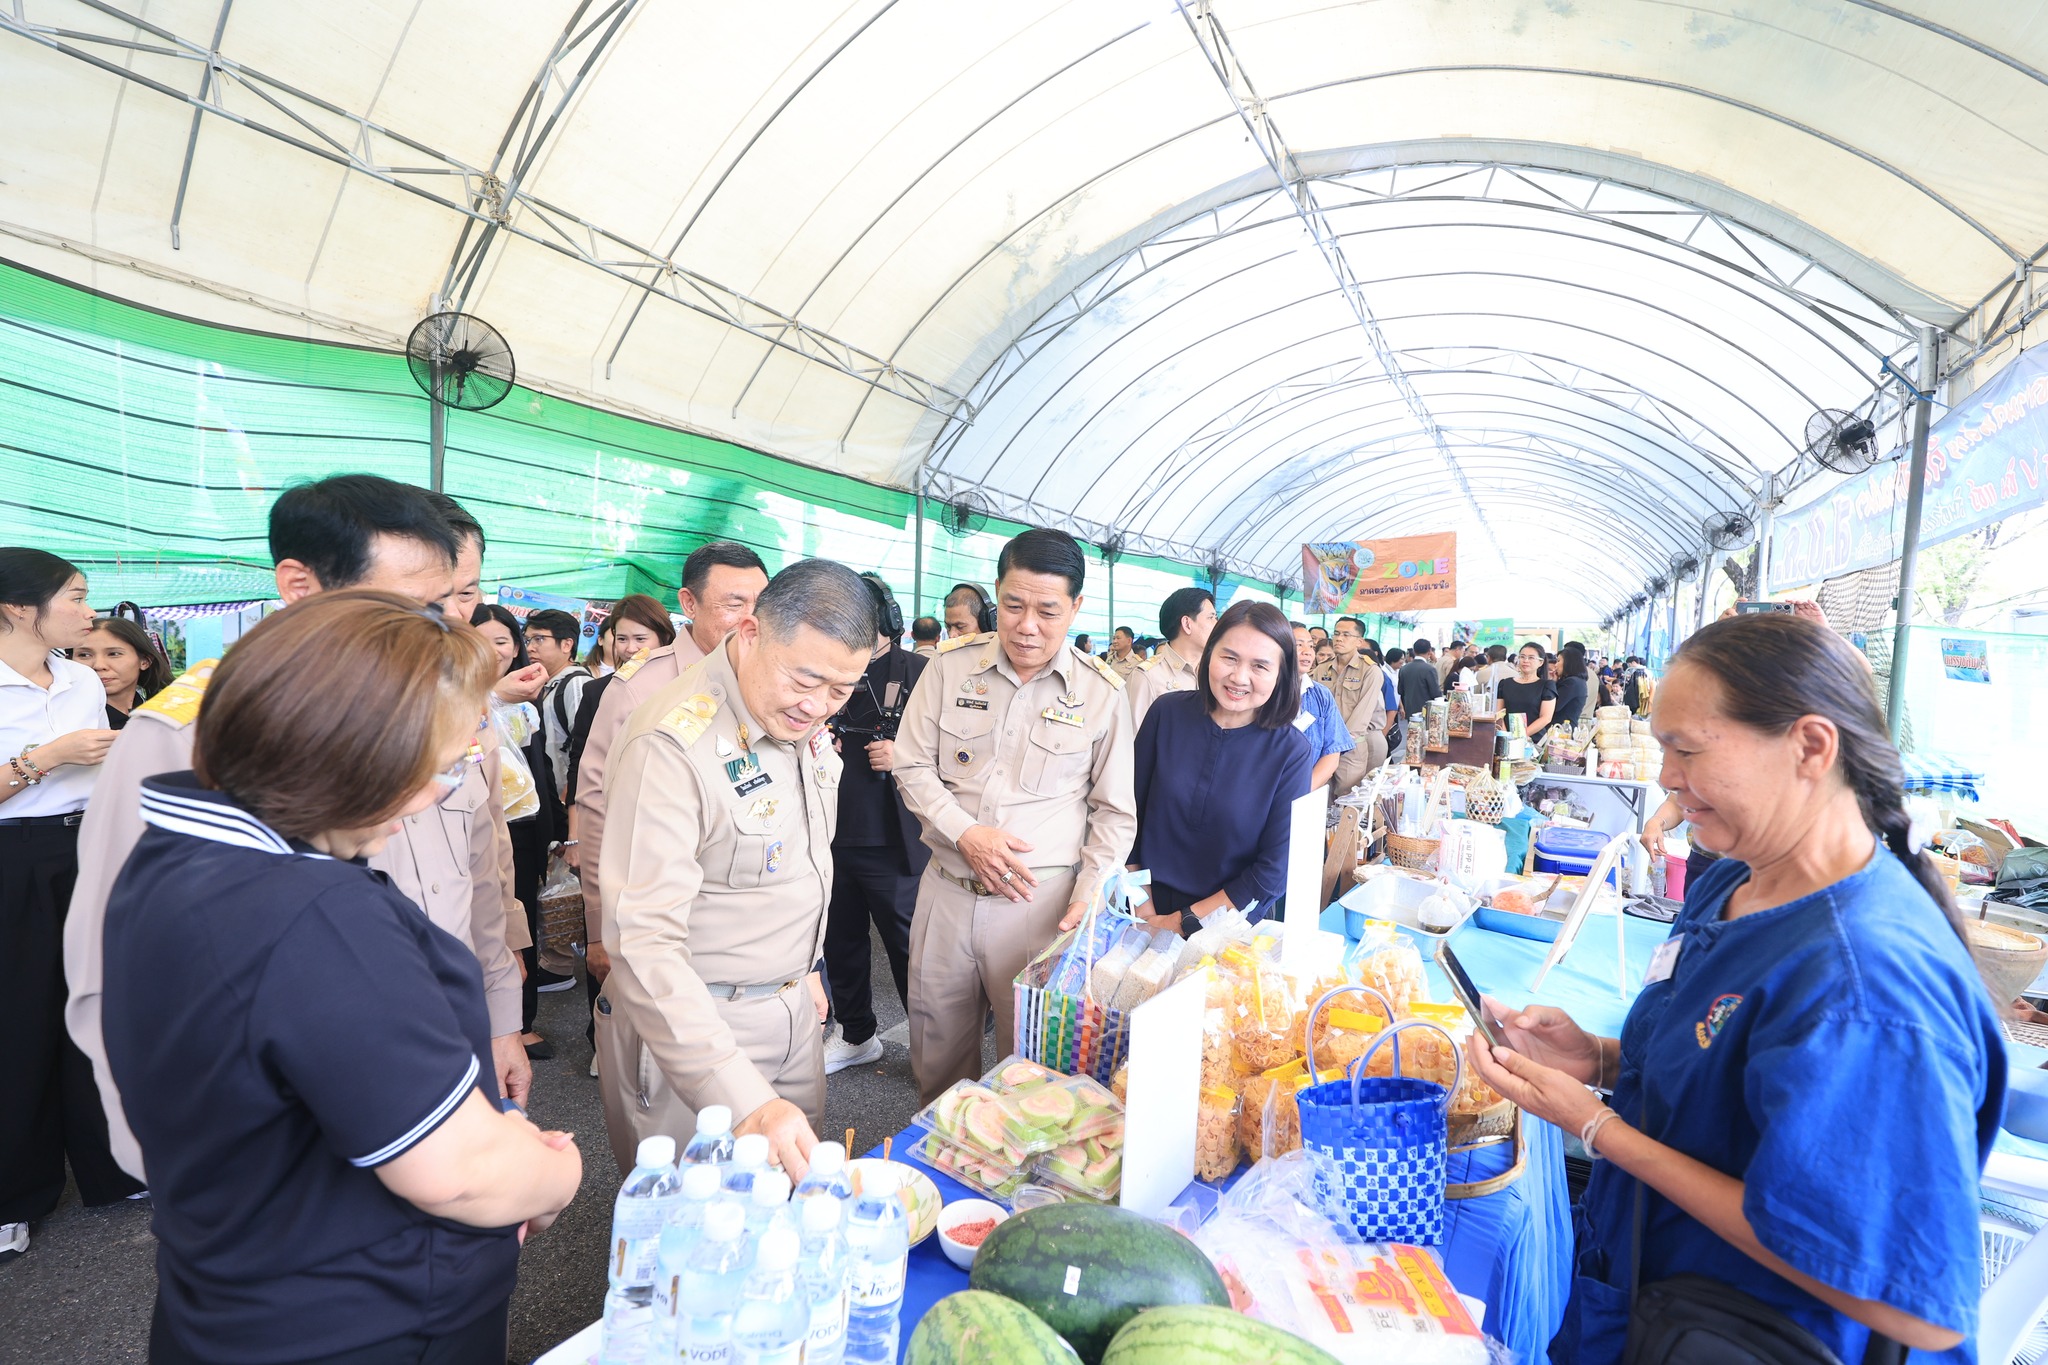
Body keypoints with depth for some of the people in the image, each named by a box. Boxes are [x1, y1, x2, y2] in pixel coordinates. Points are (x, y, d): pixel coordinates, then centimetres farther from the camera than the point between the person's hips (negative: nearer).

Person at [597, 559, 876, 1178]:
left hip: (795, 1012, 7)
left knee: (803, 1186, 19)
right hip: (688, 1018, -7)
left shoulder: (802, 719, -1)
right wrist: (745, 1101, -36)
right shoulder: (674, 744, -27)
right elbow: (644, 943, -31)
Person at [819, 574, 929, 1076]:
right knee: (841, 941, 19)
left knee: (909, 947, 5)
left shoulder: (921, 673, -7)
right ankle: (856, 1035, 39)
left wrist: (903, 758, -23)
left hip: (893, 844, -5)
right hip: (834, 840, 6)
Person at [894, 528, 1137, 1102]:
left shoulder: (1101, 693, -4)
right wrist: (965, 834, -11)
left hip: (1039, 902, -2)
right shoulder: (951, 666, -1)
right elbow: (913, 767, 4)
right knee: (936, 1055, 17)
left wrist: (1084, 905, -7)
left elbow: (1115, 813, 2)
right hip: (946, 889, 2)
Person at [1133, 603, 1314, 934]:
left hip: (1233, 927, -2)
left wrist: (1186, 921, -15)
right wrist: (1141, 900, -6)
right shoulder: (1167, 713, -11)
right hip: (1150, 910, 2)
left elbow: (1275, 869, -15)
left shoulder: (1292, 751, -17)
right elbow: (1131, 811, -3)